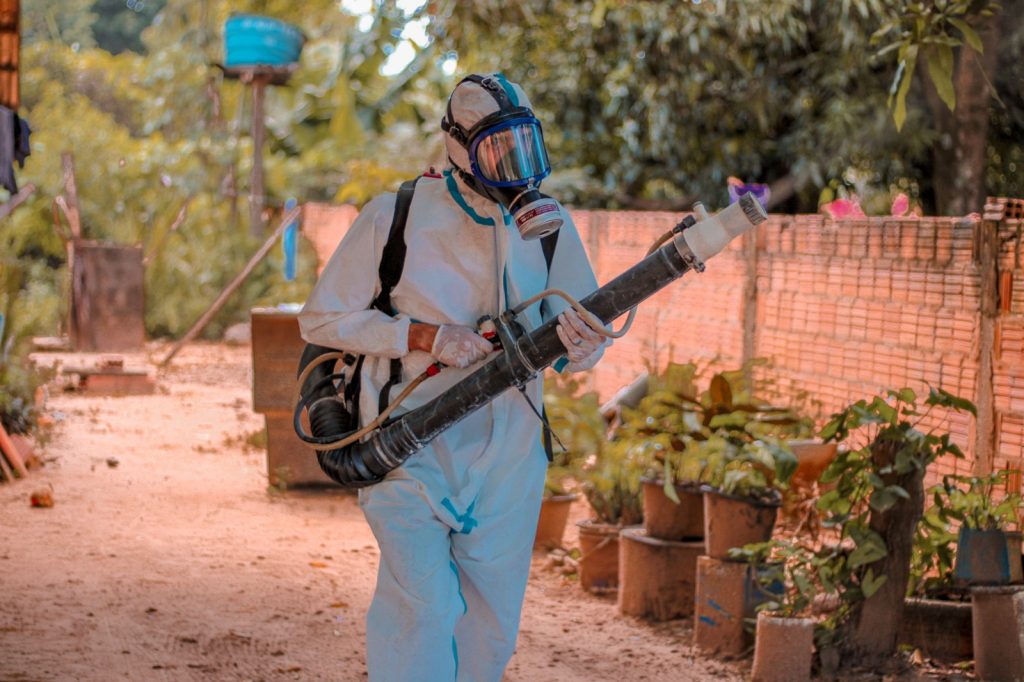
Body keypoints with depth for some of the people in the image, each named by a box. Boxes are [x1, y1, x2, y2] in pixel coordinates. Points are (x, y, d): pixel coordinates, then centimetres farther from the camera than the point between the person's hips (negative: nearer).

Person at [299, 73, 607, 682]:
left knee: (491, 629, 11)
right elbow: (323, 318, -3)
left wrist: (581, 347, -19)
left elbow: (584, 331, 8)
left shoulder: (550, 224, 2)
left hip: (507, 458, 4)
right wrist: (427, 338, -16)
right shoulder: (395, 217, -9)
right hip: (412, 449, -4)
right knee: (423, 607, -18)